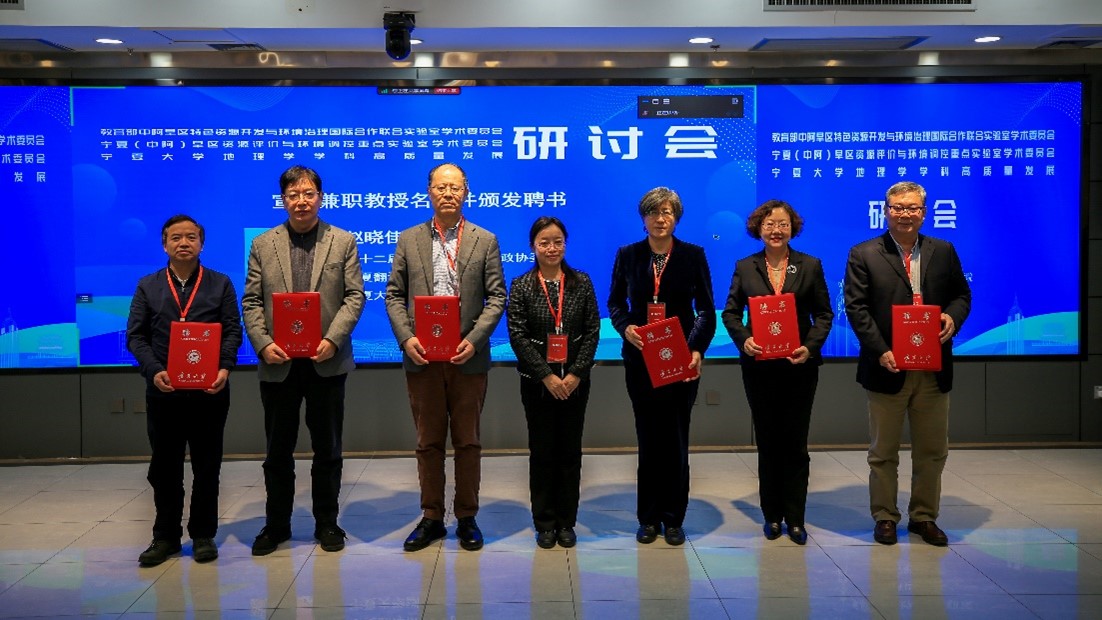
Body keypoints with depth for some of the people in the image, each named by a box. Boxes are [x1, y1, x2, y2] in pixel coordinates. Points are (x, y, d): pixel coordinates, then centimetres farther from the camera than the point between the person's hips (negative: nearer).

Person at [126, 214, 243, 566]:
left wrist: (225, 369, -16)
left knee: (207, 466, 7)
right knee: (164, 467, 8)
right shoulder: (147, 286, 9)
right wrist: (154, 371, -14)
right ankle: (166, 536, 20)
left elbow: (232, 331, 0)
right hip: (163, 391, 1)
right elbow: (136, 336, 2)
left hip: (210, 390, -1)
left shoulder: (220, 284, 7)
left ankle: (203, 534, 18)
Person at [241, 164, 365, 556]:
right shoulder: (263, 245, 7)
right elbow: (252, 302, 4)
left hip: (327, 361, -1)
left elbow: (355, 296, -1)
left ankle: (326, 523, 22)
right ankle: (276, 525, 24)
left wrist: (333, 339, -14)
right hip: (278, 362, 1)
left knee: (328, 448, 9)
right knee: (278, 450, 10)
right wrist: (263, 344, -11)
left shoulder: (344, 242, 4)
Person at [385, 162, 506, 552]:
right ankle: (432, 518, 21)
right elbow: (394, 295, 6)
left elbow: (496, 297, 0)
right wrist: (405, 338, -9)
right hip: (422, 357, 1)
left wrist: (474, 340, -13)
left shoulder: (485, 241, 4)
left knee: (467, 442, 7)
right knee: (428, 442, 9)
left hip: (467, 358, -1)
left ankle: (467, 518, 20)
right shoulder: (409, 239, 8)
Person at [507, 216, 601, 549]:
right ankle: (545, 523, 17)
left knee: (570, 450, 7)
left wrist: (575, 374, -9)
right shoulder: (521, 285, -1)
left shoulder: (581, 282, 3)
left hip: (575, 381, 1)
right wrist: (547, 376, -12)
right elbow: (518, 335, -6)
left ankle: (567, 522, 18)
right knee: (542, 451, 6)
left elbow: (592, 331, 0)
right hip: (537, 381, -1)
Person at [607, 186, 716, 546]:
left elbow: (706, 308, 1)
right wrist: (625, 327, -11)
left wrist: (697, 349, -12)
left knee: (676, 440, 4)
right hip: (641, 360, 1)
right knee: (648, 439, 7)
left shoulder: (693, 255, 2)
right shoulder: (628, 255, 5)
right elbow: (615, 301, 9)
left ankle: (674, 519, 16)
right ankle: (648, 518, 18)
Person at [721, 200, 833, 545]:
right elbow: (730, 313, 5)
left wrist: (810, 346, -13)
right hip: (759, 367, 1)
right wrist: (744, 339, -13)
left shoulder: (810, 266, 3)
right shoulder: (745, 267, 5)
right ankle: (772, 515, 20)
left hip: (799, 366, 0)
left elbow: (824, 314, 3)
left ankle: (795, 519, 14)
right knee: (767, 442, 9)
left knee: (796, 443, 4)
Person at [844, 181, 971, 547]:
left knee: (932, 450, 12)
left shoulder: (944, 252, 9)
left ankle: (924, 516, 27)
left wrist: (952, 317, -10)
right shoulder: (864, 255, -2)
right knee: (883, 451, 8)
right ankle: (885, 517, 22)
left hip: (933, 369, 3)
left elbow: (961, 295, 14)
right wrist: (880, 352, -17)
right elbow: (856, 307, -8)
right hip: (888, 368, -3)